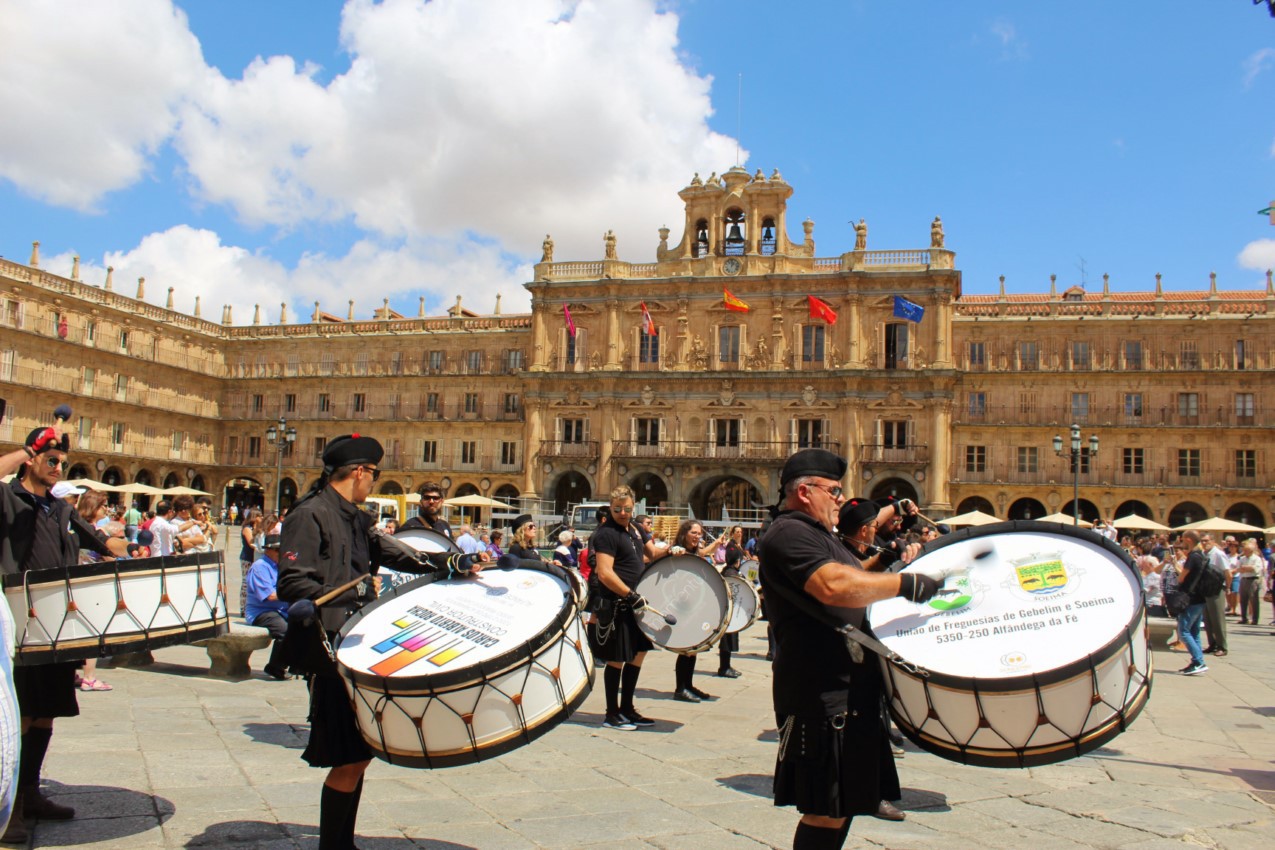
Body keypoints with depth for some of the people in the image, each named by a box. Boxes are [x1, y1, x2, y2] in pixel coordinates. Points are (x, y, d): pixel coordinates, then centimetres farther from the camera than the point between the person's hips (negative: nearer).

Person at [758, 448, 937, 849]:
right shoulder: (788, 534, -15)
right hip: (822, 693, -11)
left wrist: (896, 565, 14)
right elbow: (834, 586, -31)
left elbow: (856, 585, 29)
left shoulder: (819, 534, 21)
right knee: (828, 812, -5)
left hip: (849, 689, 11)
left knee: (845, 803, 17)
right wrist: (905, 583, -25)